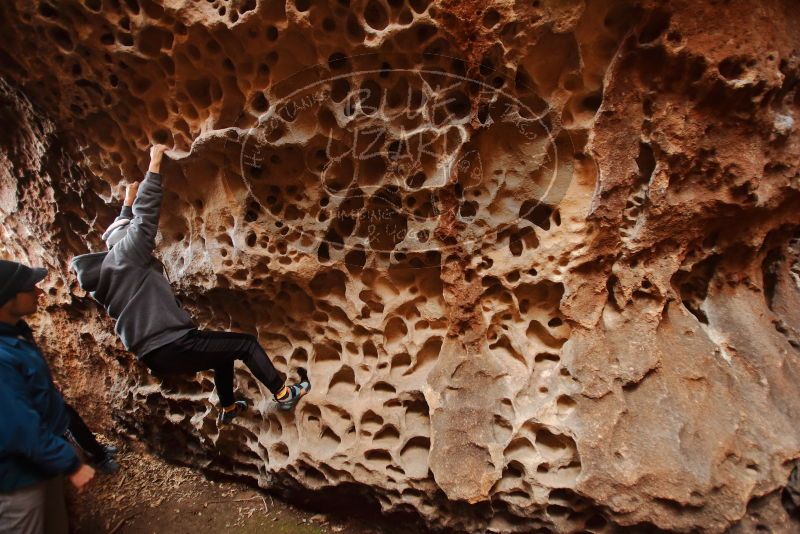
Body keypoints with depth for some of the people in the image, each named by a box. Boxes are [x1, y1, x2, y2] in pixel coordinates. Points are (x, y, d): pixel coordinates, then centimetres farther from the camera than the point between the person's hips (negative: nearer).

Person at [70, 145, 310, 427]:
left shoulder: (104, 271, 20)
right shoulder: (126, 256, -5)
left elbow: (122, 228, 39)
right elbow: (146, 214, -13)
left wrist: (128, 203, 47)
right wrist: (155, 162, -8)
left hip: (156, 357, 10)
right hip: (173, 346, -10)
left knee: (224, 352, 31)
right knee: (246, 344, 0)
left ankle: (227, 409, 42)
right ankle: (283, 394, 8)